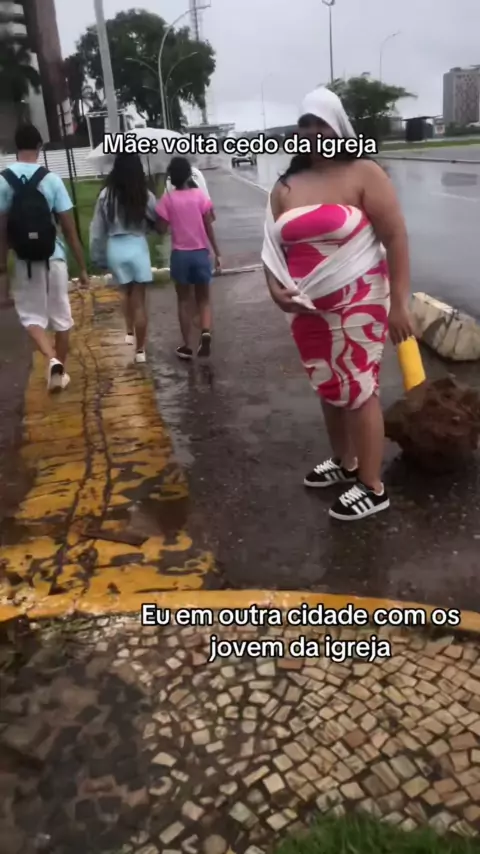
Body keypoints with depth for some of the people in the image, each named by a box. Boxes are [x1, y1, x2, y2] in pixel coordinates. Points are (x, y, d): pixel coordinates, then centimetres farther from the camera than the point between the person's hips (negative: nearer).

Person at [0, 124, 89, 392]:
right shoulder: (51, 179, -7)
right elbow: (70, 228, -7)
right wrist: (82, 266, 0)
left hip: (24, 261, 0)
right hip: (54, 258, 0)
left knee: (31, 315, 12)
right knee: (61, 316, 14)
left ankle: (52, 359, -12)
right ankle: (61, 370, 23)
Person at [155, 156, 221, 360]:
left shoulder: (168, 199, -5)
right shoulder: (200, 194, -2)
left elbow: (161, 229, -4)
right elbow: (209, 227, -3)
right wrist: (217, 253, 4)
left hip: (180, 254, 0)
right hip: (201, 253, 1)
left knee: (184, 300, 12)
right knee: (203, 299, 13)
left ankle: (187, 346, 13)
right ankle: (206, 332, -14)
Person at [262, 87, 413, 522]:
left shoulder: (363, 174, -7)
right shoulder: (286, 187, 8)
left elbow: (395, 236, -11)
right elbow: (274, 246, 11)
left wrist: (399, 303, -17)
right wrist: (275, 287, -10)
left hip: (358, 303, -6)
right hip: (308, 308, 6)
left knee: (359, 391, -2)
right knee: (330, 389, 16)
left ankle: (373, 487, 11)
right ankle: (344, 463, 36)